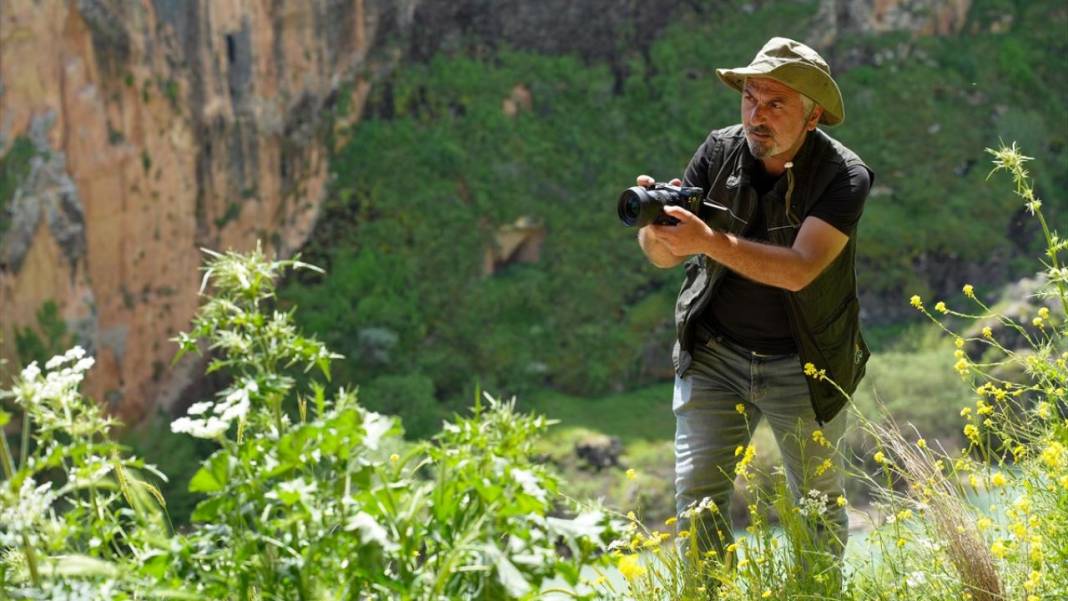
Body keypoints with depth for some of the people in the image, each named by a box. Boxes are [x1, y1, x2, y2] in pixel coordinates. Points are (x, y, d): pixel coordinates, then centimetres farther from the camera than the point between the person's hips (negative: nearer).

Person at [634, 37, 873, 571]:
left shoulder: (845, 176, -16)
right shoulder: (720, 152, -6)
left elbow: (800, 269, -29)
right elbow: (664, 255, -5)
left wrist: (710, 240, -39)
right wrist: (654, 221, -29)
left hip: (803, 364, -2)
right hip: (715, 352, 2)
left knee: (820, 505, 11)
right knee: (697, 496, -8)